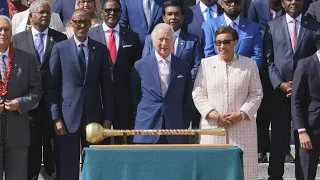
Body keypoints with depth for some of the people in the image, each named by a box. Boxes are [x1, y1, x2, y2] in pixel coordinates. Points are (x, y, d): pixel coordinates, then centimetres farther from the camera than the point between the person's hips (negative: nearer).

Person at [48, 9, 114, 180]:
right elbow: (52, 86, 1)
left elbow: (107, 86, 7)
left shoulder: (100, 49, 6)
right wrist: (56, 118, -6)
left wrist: (107, 118, 1)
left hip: (94, 116, 2)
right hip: (69, 116, -1)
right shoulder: (59, 48, 1)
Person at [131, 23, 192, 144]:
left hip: (175, 132, 1)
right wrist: (140, 117, 4)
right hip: (146, 131, -1)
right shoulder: (140, 66, 4)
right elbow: (134, 98, 9)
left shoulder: (183, 67, 8)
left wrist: (185, 127, 6)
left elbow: (187, 100, 11)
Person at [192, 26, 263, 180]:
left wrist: (241, 114, -9)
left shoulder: (249, 64, 6)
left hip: (242, 127, 0)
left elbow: (256, 94, 5)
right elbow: (198, 94, 3)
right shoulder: (206, 64, 6)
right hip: (213, 127, 0)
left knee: (242, 167, -2)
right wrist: (215, 115, -9)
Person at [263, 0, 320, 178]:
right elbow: (269, 59, 3)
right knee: (278, 138, 4)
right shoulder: (272, 26, 6)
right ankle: (275, 175, 12)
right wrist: (280, 84, -8)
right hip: (279, 91, 0)